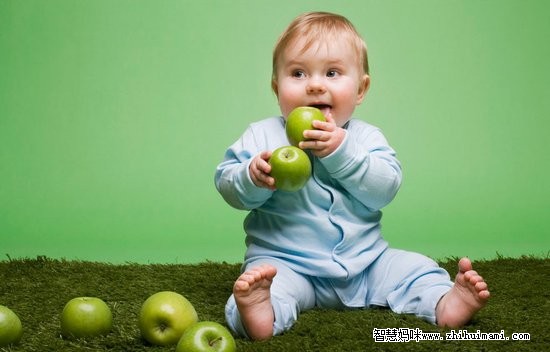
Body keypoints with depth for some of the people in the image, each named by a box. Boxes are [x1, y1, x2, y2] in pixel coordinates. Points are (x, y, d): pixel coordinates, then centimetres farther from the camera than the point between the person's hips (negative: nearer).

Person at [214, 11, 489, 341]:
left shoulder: (366, 137, 4)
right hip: (285, 260, -3)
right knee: (272, 279, -33)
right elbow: (227, 183, -4)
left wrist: (341, 151, -24)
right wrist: (253, 178, -28)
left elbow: (385, 189, -11)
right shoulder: (262, 136, 1)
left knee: (413, 268, -6)